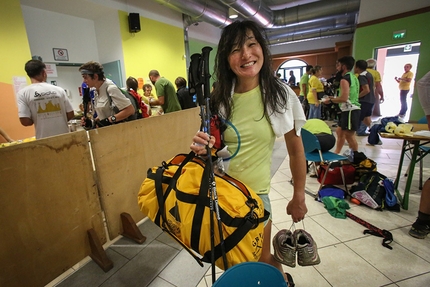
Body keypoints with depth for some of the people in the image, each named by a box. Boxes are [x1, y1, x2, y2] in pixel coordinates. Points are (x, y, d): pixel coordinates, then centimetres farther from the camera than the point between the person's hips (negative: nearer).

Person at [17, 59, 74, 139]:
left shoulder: (23, 93, -4)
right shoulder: (59, 90, 0)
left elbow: (25, 121, -10)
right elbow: (70, 114, 2)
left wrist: (37, 119, 11)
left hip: (44, 140, -1)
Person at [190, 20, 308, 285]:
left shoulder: (280, 93, -11)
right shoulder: (220, 98, -5)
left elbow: (296, 150, -4)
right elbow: (214, 145, 4)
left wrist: (298, 197, 1)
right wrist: (202, 147, -19)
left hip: (255, 191, -2)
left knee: (262, 259, 17)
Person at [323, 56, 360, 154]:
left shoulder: (345, 79, -16)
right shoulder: (352, 77, 16)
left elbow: (344, 98, -23)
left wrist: (331, 100, -10)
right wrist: (334, 98, 17)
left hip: (350, 110, -11)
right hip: (350, 110, 11)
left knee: (349, 135, -3)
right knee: (339, 131, 17)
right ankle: (337, 152, 26)